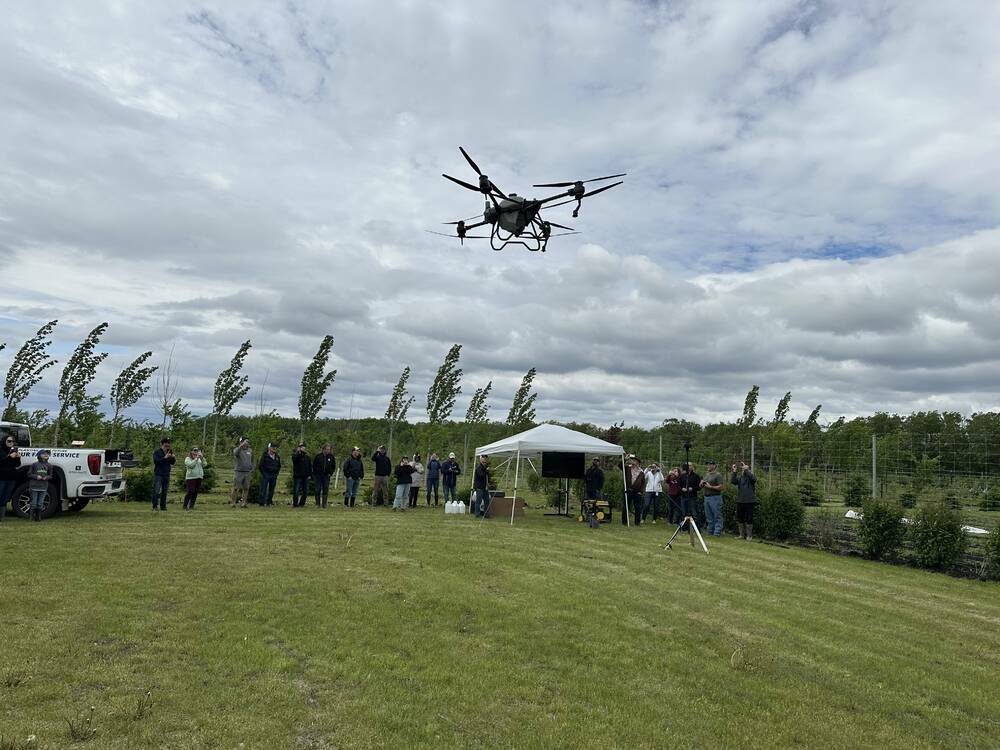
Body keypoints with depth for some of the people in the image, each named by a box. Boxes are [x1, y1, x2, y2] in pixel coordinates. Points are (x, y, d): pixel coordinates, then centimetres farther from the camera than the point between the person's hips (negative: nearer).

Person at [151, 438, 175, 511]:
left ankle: (163, 506, 10)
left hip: (166, 474, 5)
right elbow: (155, 461, -15)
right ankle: (154, 506, -4)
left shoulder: (170, 452, 13)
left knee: (164, 491, 6)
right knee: (156, 491, -8)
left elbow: (173, 463, 12)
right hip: (158, 474, -5)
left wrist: (173, 458, -8)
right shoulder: (157, 452, -2)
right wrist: (165, 457, -22)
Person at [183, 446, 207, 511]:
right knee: (190, 492, -11)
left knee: (195, 492, 4)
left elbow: (204, 465, 4)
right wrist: (196, 458, -17)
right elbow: (191, 465, -15)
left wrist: (202, 458, -9)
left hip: (199, 477, 5)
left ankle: (191, 506, 10)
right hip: (191, 477, -5)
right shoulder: (188, 459, 2)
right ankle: (185, 506, -3)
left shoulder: (199, 459, 16)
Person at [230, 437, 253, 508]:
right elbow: (236, 453, -30)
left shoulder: (250, 451, 12)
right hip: (238, 472, -4)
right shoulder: (237, 449, -3)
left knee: (246, 488, 3)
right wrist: (242, 445, -40)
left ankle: (243, 503, 9)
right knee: (235, 488, -3)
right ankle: (232, 502, 6)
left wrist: (252, 468, 7)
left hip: (247, 472, 5)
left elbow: (252, 460, 22)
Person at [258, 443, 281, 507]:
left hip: (274, 476, 5)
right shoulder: (265, 456, -5)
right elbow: (260, 465, -4)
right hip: (265, 475, -5)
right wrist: (263, 474, -8)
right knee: (263, 490, -4)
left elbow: (279, 466, 22)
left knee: (271, 490, 6)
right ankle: (261, 503, 0)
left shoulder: (277, 457, 11)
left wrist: (276, 473, 10)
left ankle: (269, 503, 14)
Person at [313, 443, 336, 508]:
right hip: (318, 476, -1)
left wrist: (330, 473, 3)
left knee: (326, 490, -1)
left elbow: (333, 466, 13)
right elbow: (314, 465, 5)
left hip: (326, 476, 1)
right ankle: (317, 504, 10)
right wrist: (315, 473, 0)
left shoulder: (331, 457, 1)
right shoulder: (318, 456, -4)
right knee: (318, 490, 0)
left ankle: (324, 504, 6)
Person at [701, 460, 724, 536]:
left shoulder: (718, 475, -6)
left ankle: (717, 532, -4)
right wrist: (701, 483, 0)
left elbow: (720, 487, -14)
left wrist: (710, 486, -17)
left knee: (717, 516, -5)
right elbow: (700, 485, 23)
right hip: (706, 497, 8)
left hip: (715, 497, -8)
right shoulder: (706, 475, 18)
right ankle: (710, 530, 19)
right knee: (709, 516, 12)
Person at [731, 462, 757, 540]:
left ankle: (749, 536, 13)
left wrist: (746, 470, -26)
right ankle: (742, 535, 25)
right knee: (740, 519, 12)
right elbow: (733, 481, -9)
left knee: (748, 519, 0)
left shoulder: (750, 475, -4)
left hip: (749, 501, -5)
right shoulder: (739, 477, 8)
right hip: (740, 501, 5)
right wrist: (734, 471, -18)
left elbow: (754, 479, -26)